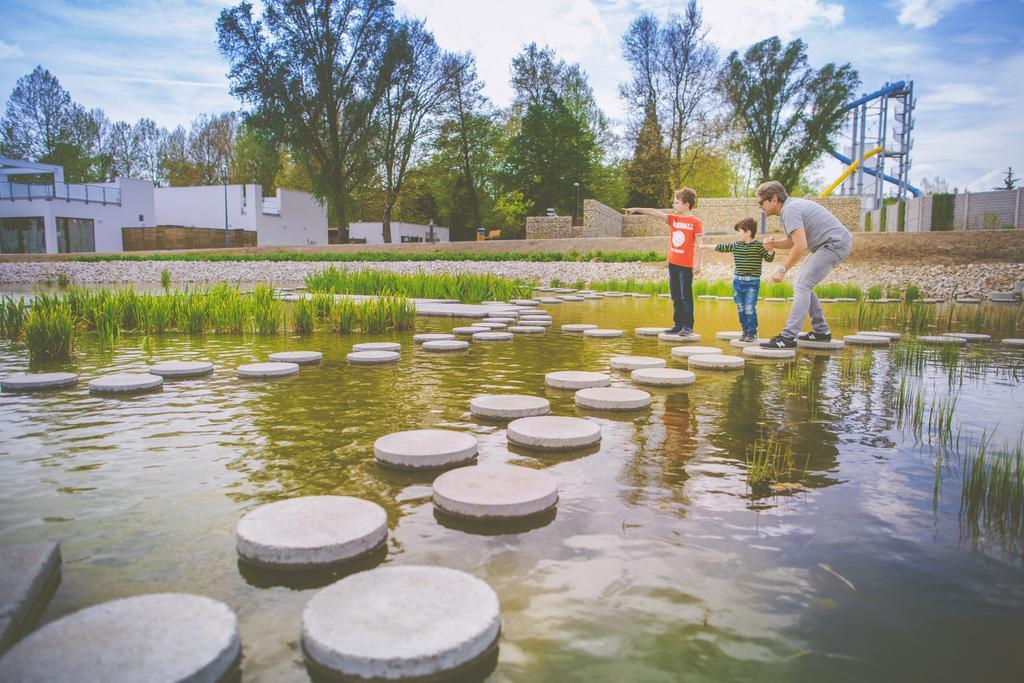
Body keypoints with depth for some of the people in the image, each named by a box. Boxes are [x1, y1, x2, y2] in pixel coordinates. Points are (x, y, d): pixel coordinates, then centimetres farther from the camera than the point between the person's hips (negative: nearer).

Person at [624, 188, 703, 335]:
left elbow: (699, 244, -8)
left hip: (686, 265, -6)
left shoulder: (695, 222, -6)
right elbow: (655, 213, 2)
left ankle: (688, 326, 4)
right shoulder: (673, 219, 10)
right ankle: (678, 324, 18)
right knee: (676, 297, 10)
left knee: (686, 296, -2)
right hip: (673, 263, 6)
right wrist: (637, 209, -6)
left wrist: (697, 263, -13)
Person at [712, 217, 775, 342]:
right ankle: (745, 331, 20)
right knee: (740, 309, 9)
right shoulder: (735, 245, 6)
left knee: (750, 308, -8)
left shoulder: (758, 245, -6)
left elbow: (769, 258, -6)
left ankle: (752, 332, 5)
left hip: (752, 282, -5)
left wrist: (770, 250, -25)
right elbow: (721, 247, 17)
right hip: (738, 281, 5)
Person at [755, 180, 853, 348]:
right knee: (803, 284, 15)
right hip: (839, 243, 11)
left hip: (835, 243, -11)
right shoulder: (791, 207, 15)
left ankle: (788, 337, -23)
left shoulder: (789, 210, -18)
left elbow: (801, 246, -25)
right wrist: (774, 243, 2)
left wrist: (783, 269, -17)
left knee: (803, 284, -17)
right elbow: (793, 241, 22)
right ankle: (821, 331, 20)